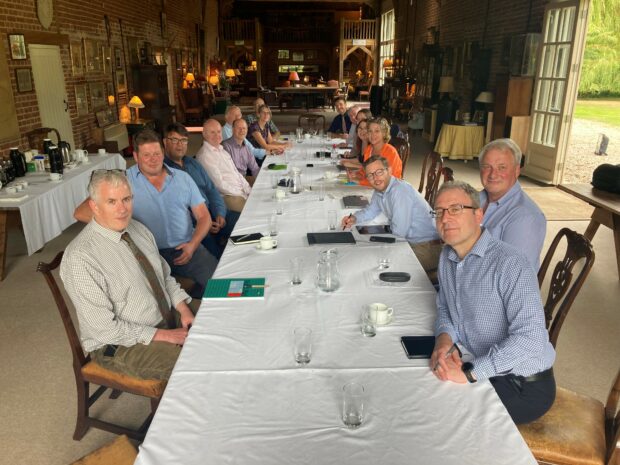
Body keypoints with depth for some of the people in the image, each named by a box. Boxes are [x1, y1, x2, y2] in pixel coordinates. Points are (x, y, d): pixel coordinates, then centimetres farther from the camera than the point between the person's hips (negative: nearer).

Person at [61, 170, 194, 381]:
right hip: (120, 345, -7)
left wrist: (183, 309, -5)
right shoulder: (80, 258, -22)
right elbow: (105, 328, -21)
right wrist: (163, 336, -20)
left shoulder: (138, 229, 1)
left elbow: (165, 275, 12)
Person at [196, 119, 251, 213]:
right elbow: (219, 184, -15)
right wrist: (241, 194, -14)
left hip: (241, 191, 9)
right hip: (228, 196, -9)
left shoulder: (221, 150, 18)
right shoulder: (204, 155, -10)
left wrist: (249, 190, 6)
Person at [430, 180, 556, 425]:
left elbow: (530, 337, -29)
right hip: (479, 369, 7)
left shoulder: (509, 263, -23)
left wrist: (469, 372, -30)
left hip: (524, 386, -7)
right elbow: (445, 308, 14)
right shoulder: (447, 257, 3)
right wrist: (444, 337, -9)